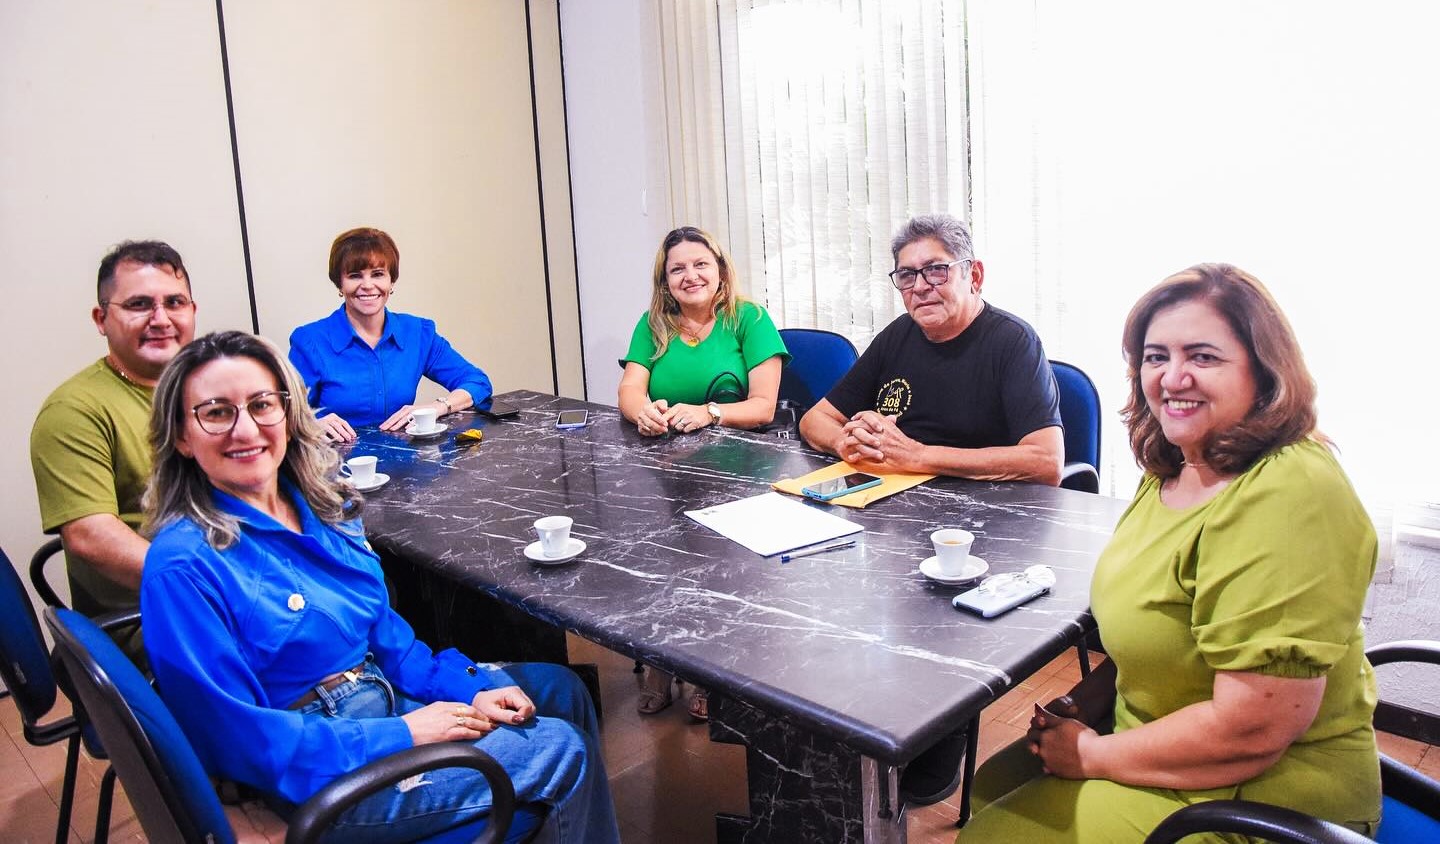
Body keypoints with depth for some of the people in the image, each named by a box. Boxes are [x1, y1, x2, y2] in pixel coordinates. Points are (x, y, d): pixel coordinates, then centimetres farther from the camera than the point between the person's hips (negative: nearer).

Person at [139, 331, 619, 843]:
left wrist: (467, 691, -4)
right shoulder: (184, 567, -21)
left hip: (389, 694, 8)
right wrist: (402, 735, -20)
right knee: (562, 750, -9)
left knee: (559, 687, 13)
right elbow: (236, 739, -21)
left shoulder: (323, 506, 2)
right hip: (322, 772, -8)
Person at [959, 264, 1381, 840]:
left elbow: (1252, 731, -30)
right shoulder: (1177, 469, 2)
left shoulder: (1287, 499, -28)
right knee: (991, 787, 16)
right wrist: (1089, 700, -1)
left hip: (1251, 792, -8)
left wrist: (1091, 755, -17)